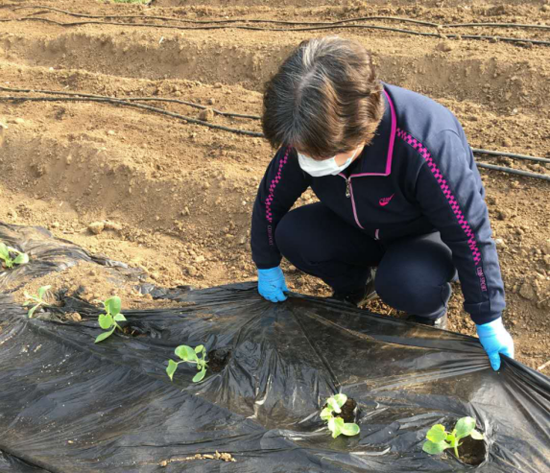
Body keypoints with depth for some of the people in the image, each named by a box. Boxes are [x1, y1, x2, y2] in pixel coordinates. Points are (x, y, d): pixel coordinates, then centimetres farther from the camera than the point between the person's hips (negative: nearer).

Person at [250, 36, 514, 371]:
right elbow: (271, 198, -7)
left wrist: (489, 321, -19)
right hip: (362, 228, 4)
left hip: (427, 234, -4)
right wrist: (267, 267, 5)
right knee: (291, 235, -20)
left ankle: (430, 311, 3)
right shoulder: (311, 135, -26)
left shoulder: (428, 145, -41)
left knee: (404, 284, -36)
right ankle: (354, 285, 10)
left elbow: (470, 234, -29)